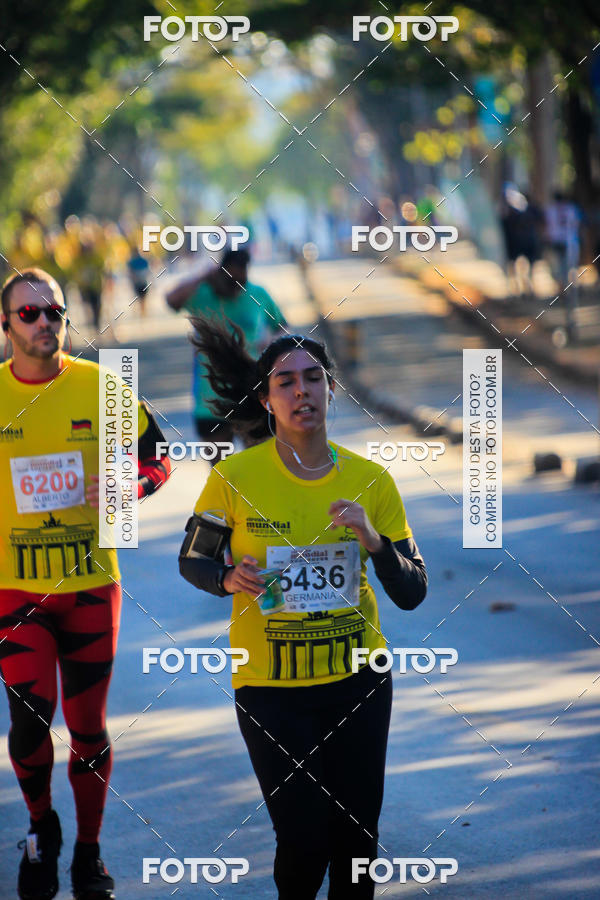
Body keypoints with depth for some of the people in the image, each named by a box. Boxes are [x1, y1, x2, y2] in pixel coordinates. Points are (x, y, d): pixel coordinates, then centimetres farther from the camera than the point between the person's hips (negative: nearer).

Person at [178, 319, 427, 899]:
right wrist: (228, 578, -18)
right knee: (304, 843, -4)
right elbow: (190, 560, 4)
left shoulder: (371, 480, -2)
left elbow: (412, 594, 0)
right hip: (269, 684, -2)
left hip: (358, 681, 3)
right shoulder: (235, 476, -9)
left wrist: (375, 542, -19)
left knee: (357, 839, 5)